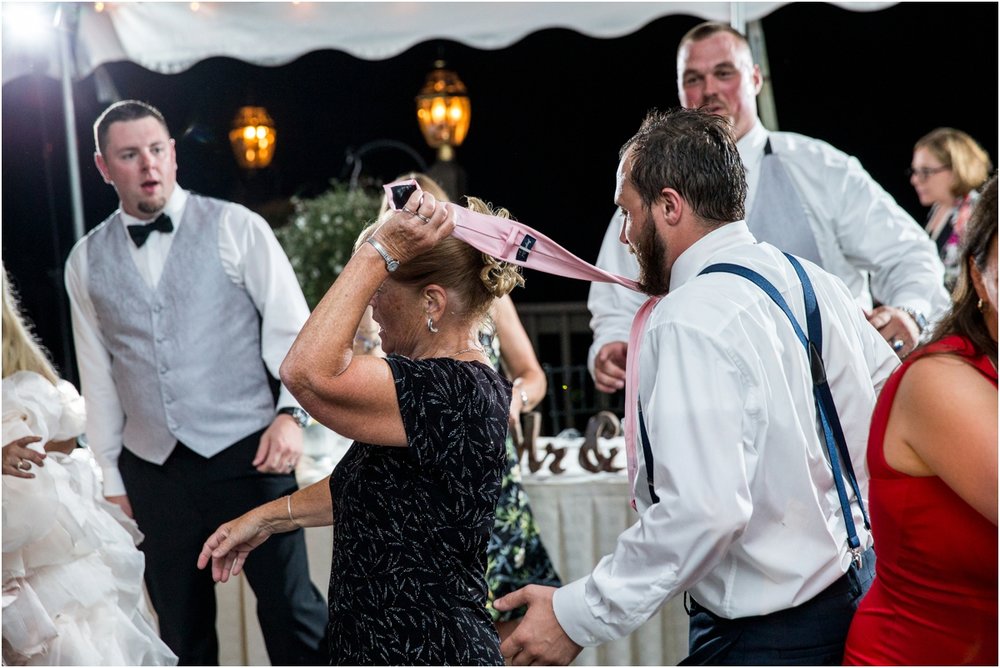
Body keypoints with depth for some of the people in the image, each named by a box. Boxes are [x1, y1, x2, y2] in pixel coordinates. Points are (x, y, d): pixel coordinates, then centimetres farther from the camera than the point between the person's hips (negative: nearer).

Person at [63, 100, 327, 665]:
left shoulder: (235, 228, -1)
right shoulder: (87, 260, 9)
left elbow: (293, 328, -2)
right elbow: (98, 375, 13)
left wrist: (291, 413, -15)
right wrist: (111, 476, 13)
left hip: (245, 454, -3)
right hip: (152, 470, 3)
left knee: (291, 607, -1)